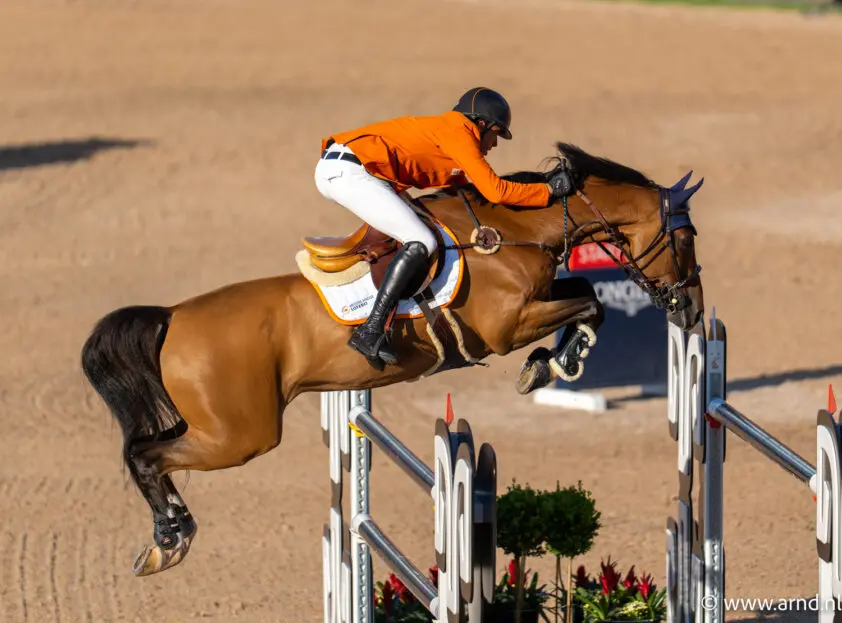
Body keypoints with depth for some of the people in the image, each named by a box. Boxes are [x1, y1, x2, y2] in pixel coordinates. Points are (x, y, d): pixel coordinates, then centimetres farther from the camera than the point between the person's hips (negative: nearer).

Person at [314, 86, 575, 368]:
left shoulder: (443, 129, 26)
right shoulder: (458, 131, -3)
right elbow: (495, 190, -9)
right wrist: (549, 190, 1)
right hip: (348, 172, -11)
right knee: (421, 243, -16)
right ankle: (370, 332, -21)